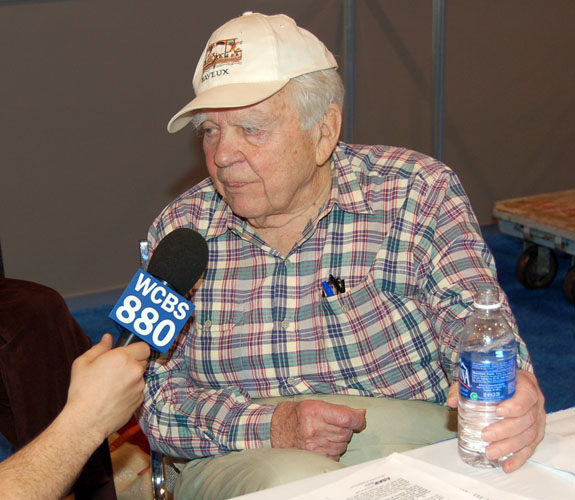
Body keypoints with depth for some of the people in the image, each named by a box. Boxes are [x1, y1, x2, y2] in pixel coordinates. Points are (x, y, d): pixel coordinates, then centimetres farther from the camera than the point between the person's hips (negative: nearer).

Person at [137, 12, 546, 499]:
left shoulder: (417, 191, -1)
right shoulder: (180, 230, 3)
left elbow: (472, 315, -12)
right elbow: (156, 395, 1)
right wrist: (267, 425, -18)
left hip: (412, 446, 1)